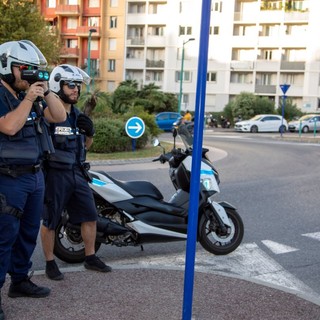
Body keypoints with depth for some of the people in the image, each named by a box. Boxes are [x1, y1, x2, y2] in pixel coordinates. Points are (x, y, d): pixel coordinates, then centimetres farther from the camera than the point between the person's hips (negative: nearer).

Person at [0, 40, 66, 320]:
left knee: (29, 232, 16)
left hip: (35, 175, 8)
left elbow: (59, 116, 9)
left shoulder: (29, 94, 12)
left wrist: (46, 92, -3)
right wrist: (28, 99, -21)